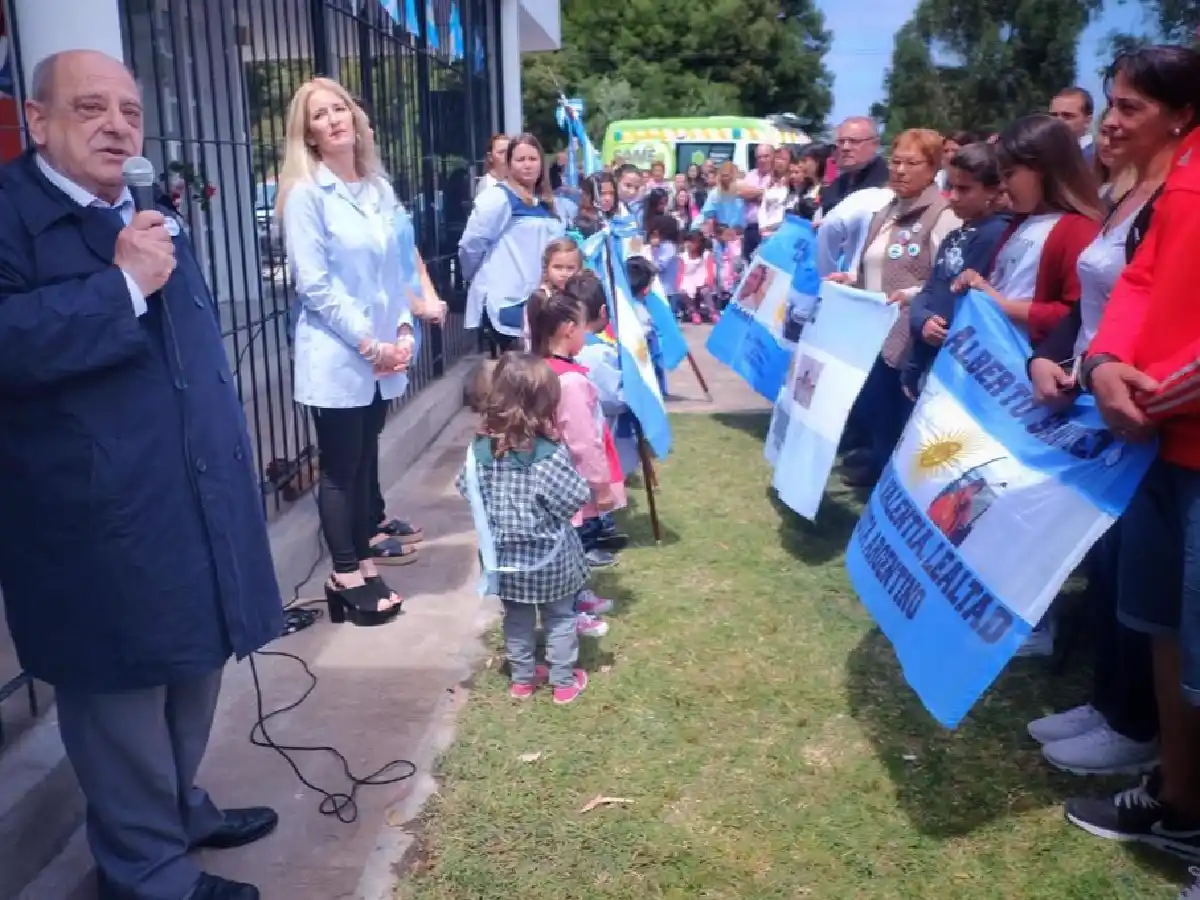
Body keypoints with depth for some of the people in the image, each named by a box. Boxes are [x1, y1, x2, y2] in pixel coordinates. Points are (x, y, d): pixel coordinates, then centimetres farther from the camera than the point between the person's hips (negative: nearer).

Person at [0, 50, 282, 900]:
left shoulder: (158, 220, 15)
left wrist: (237, 466, 19)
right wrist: (121, 282, -22)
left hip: (196, 500, 8)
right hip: (101, 521, -8)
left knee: (194, 666, 21)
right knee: (125, 689, 6)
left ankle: (181, 807, 42)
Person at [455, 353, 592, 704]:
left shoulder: (480, 448, -11)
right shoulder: (550, 454, -24)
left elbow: (466, 487, 2)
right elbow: (576, 499, -20)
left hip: (506, 555, 4)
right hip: (549, 555, -3)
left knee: (517, 618, 21)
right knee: (560, 617, 16)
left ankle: (522, 679, 34)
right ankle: (564, 681, 27)